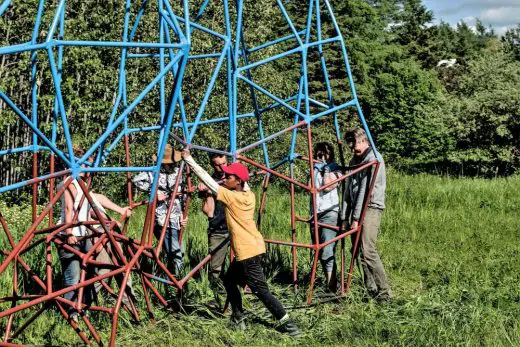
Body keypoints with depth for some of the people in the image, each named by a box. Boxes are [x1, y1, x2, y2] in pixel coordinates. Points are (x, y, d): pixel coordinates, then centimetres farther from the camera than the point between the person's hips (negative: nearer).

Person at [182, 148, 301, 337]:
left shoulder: (231, 197, -14)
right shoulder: (249, 195, 6)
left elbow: (207, 180, -12)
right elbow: (245, 185, 32)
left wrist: (189, 159, -7)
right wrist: (238, 164, 28)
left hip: (247, 252, -9)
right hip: (254, 248, 9)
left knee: (261, 290, -6)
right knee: (229, 280, 21)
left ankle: (288, 325, -6)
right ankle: (237, 319, 22)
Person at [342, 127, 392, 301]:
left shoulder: (373, 158, -9)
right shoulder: (355, 160, 19)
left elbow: (365, 190, -15)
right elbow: (349, 190, 17)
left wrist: (356, 218, -17)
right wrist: (344, 216, 9)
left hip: (371, 208, -9)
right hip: (358, 210, 9)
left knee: (367, 251, -17)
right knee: (359, 251, 5)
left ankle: (384, 292, -15)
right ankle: (371, 289, 9)